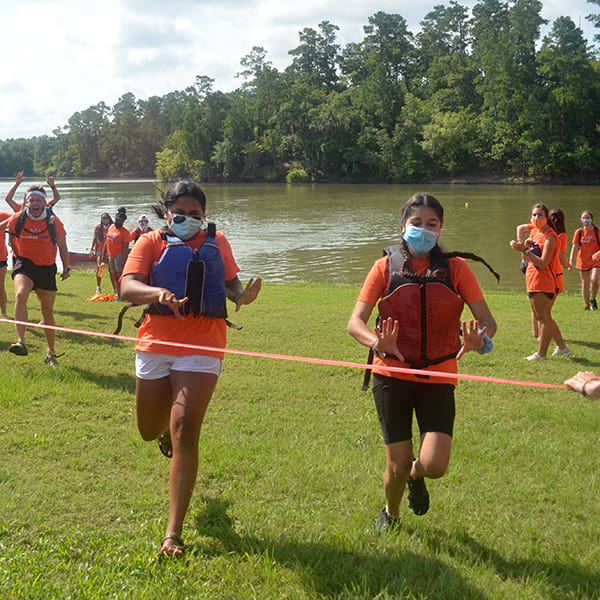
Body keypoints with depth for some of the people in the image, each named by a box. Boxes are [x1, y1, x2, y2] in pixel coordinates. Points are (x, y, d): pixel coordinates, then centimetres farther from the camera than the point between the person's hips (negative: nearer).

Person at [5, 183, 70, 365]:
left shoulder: (54, 221, -7)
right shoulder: (17, 219, -7)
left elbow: (62, 246, 4)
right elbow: (12, 239, 13)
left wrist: (66, 268, 8)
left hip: (47, 268, 1)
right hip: (25, 264, -1)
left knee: (48, 311, 9)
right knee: (20, 295, -32)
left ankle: (51, 354, 24)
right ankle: (21, 342, -39)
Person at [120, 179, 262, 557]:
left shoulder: (217, 242, 12)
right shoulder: (152, 242, 4)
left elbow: (231, 283, 21)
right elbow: (128, 286, -8)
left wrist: (243, 296, -4)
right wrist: (157, 293, -29)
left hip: (202, 346, -1)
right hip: (156, 342, 1)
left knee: (185, 430, -13)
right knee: (150, 430, 14)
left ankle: (174, 532, -9)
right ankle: (167, 426, 56)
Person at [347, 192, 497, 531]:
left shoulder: (456, 267, 0)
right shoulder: (386, 266, -1)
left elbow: (487, 320, -5)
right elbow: (356, 322, -9)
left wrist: (480, 339, -30)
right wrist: (377, 343, -31)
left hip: (438, 378, 1)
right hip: (392, 375, 0)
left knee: (434, 465, -14)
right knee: (398, 466, 2)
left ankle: (415, 475, 26)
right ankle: (391, 514, 38)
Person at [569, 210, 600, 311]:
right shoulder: (578, 232, 0)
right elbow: (575, 247, -3)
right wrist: (571, 261, -12)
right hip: (583, 261, 2)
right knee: (585, 283, 6)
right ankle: (586, 305, 18)